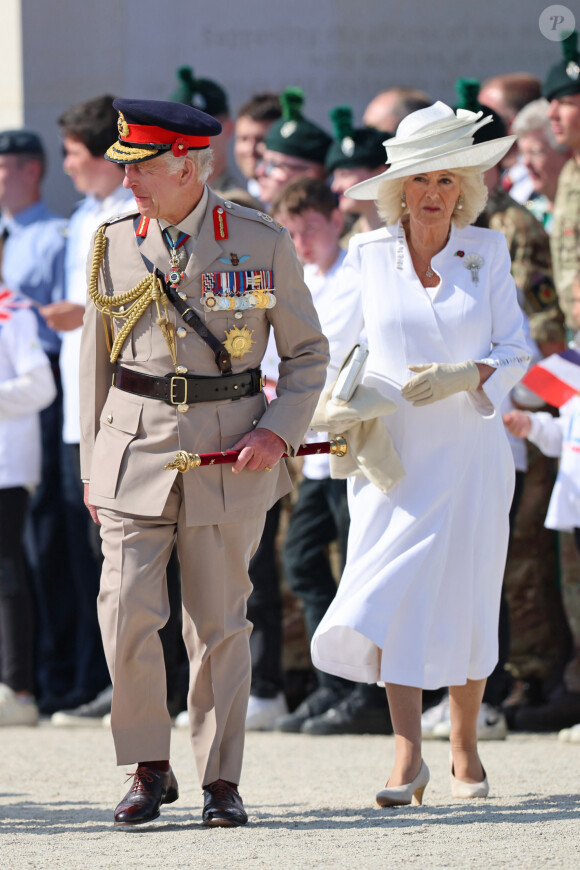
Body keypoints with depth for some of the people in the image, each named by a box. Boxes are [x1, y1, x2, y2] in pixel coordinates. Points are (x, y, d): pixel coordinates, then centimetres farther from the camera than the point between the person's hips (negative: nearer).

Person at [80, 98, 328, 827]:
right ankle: (150, 770, 6)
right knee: (126, 615, -9)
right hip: (135, 450, 1)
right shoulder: (115, 247, 4)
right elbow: (96, 360, 12)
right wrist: (92, 468, 11)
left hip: (229, 454, -1)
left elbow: (307, 353, 5)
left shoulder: (262, 243, -2)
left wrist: (277, 432, -10)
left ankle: (221, 782, 13)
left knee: (219, 624, 3)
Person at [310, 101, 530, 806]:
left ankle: (465, 749, 21)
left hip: (469, 449, 0)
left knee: (465, 599, 4)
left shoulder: (485, 253, 3)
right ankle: (407, 756, -17)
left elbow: (515, 350, 2)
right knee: (393, 591, -14)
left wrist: (463, 377, -17)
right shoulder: (367, 257, 4)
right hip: (391, 449, 0)